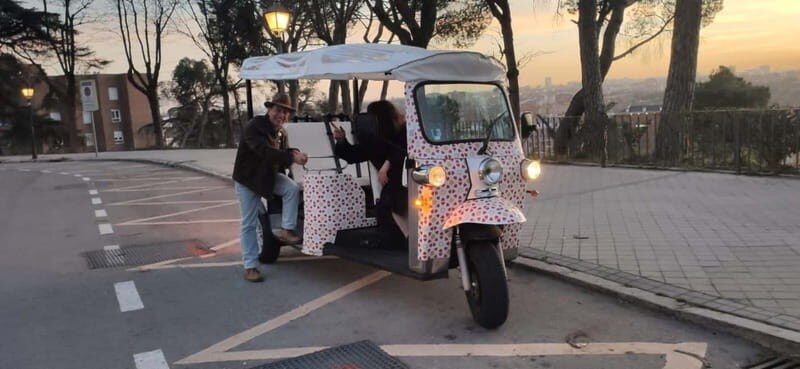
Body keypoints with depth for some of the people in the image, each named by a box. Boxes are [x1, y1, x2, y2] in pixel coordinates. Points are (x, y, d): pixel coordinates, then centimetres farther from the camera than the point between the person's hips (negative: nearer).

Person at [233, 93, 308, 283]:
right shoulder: (254, 126, -22)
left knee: (293, 188, -23)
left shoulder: (282, 133, 2)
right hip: (248, 179, -6)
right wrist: (291, 156, -46)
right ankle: (250, 266, 7)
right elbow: (265, 152, -37)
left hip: (269, 176, 6)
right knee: (249, 224, -1)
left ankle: (286, 230, -14)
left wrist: (294, 155, -21)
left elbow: (281, 158, 2)